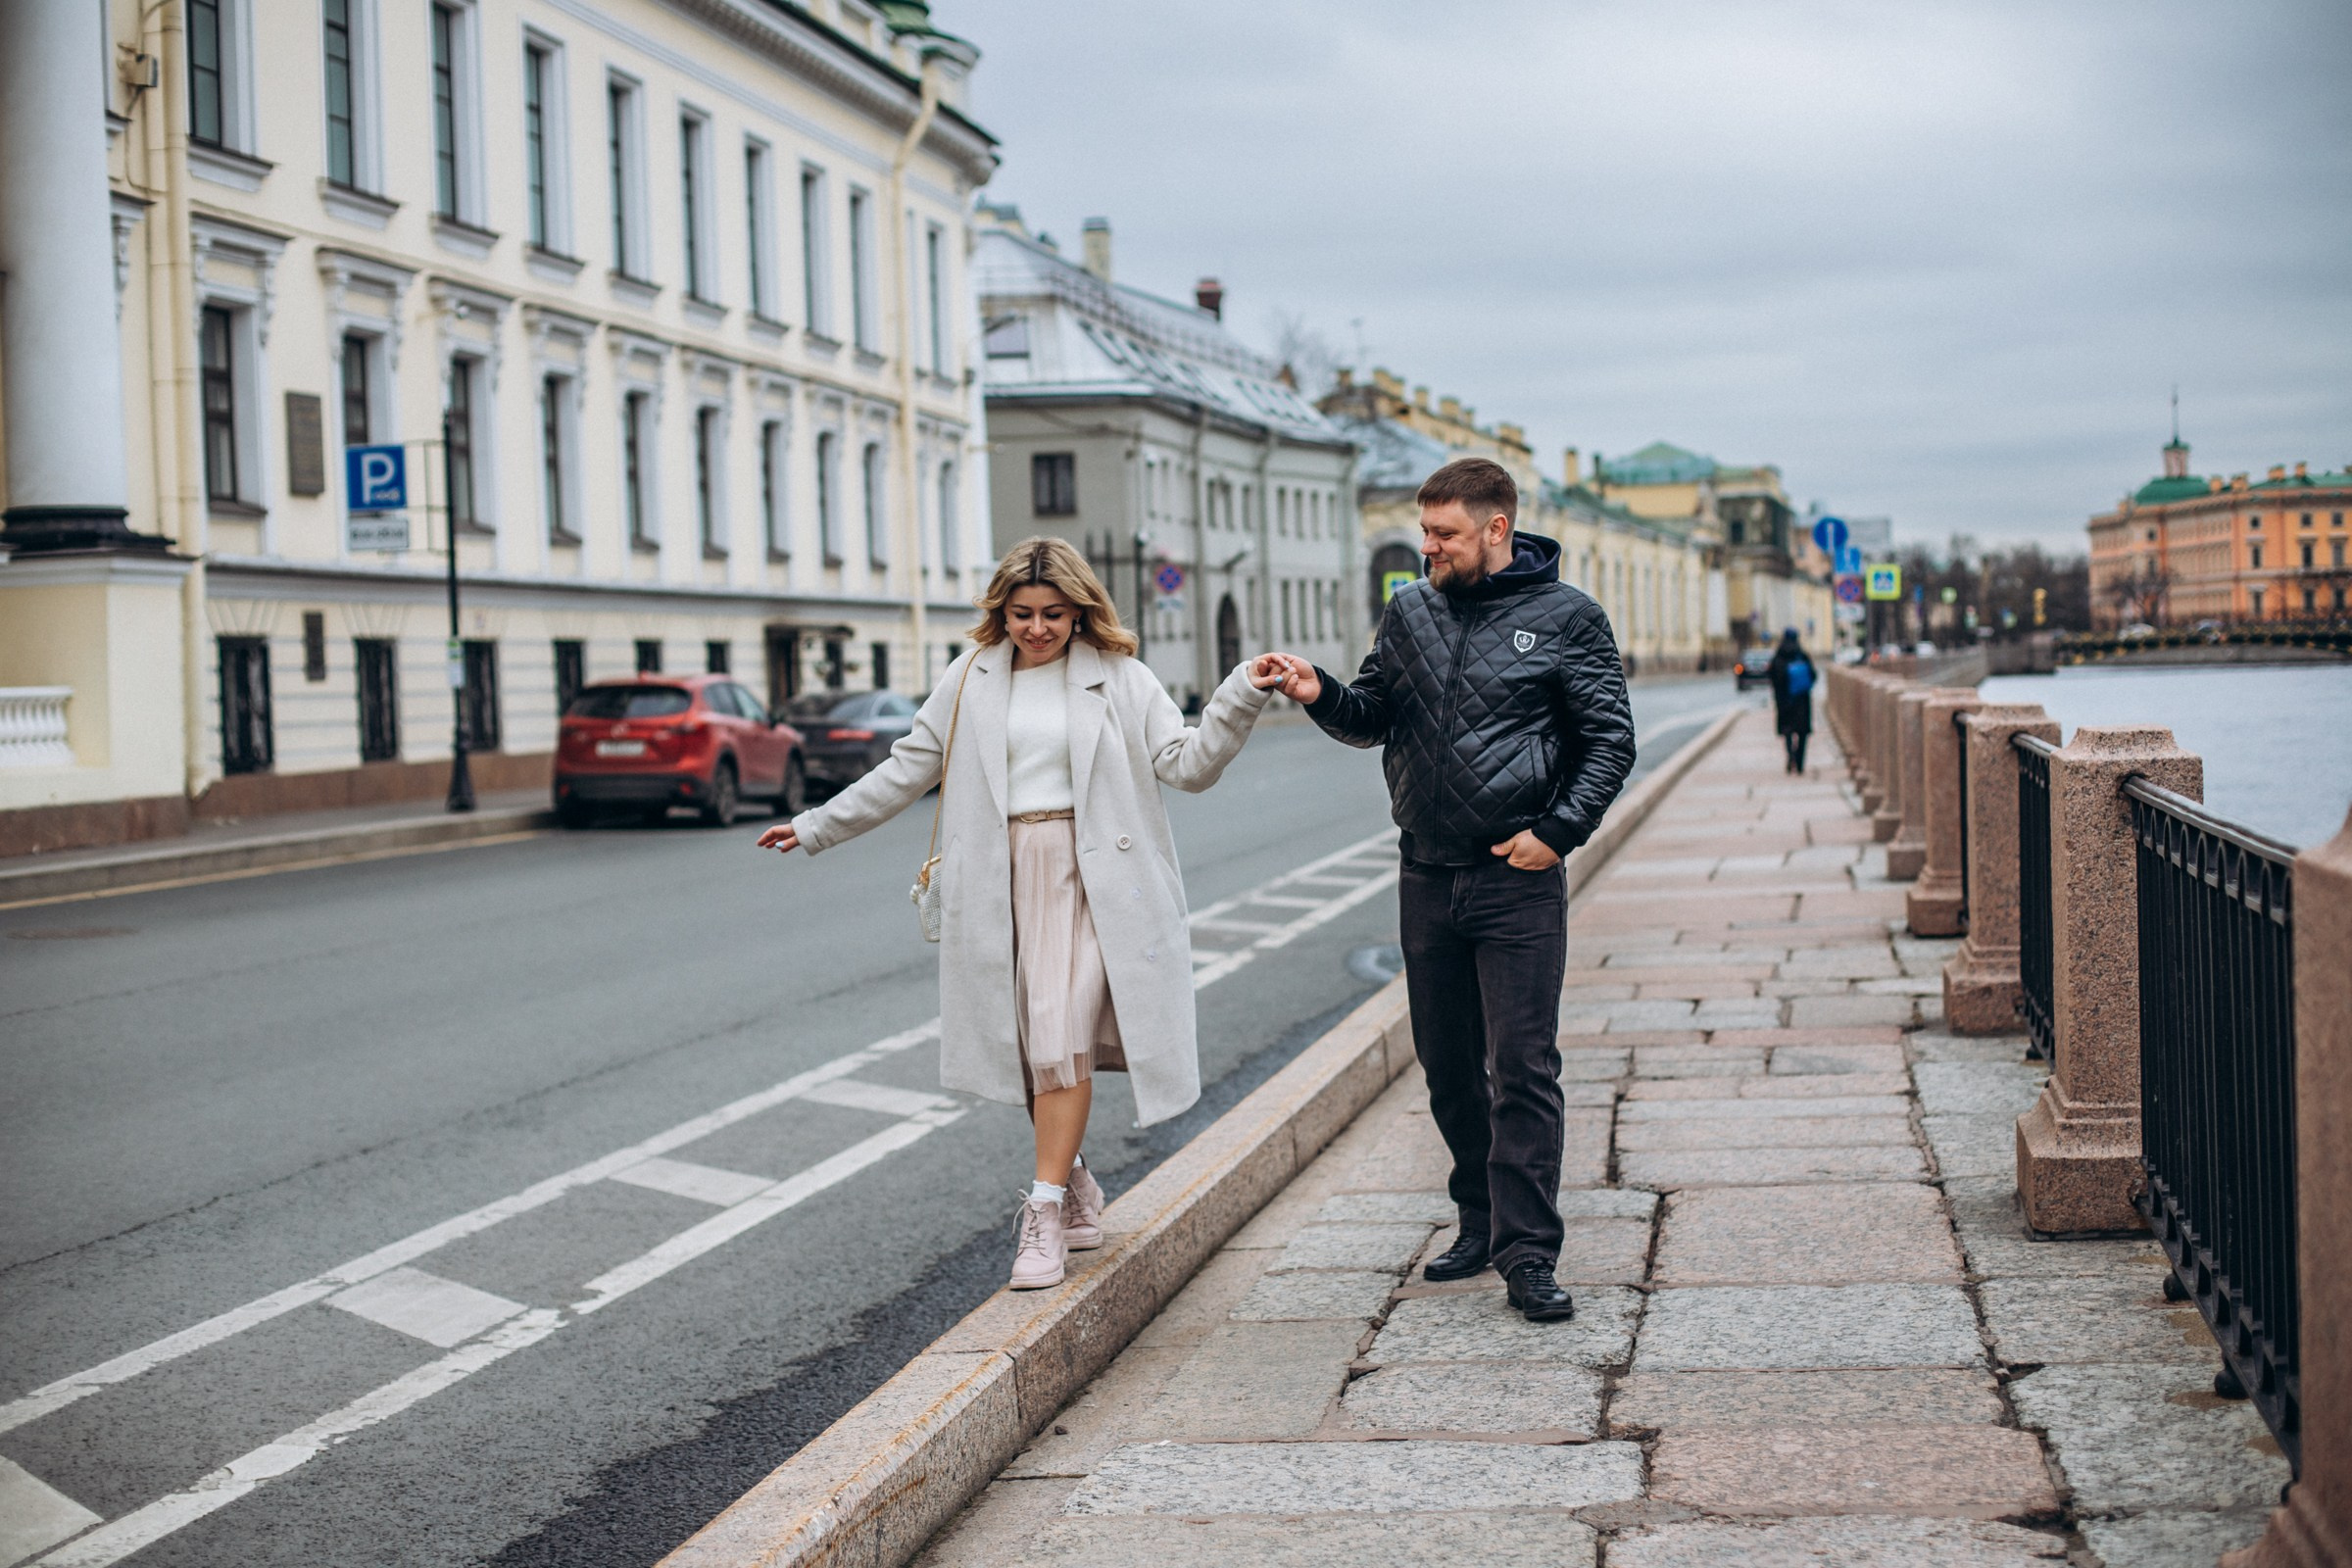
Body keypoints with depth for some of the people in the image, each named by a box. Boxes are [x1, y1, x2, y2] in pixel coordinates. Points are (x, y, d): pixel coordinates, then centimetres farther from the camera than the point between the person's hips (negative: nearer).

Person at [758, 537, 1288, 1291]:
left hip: (1085, 876, -3)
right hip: (1000, 881, 3)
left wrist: (1240, 699, -17)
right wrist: (817, 827, 17)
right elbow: (908, 769, 16)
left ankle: (1044, 1215, -8)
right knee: (1027, 1046, 4)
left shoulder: (1119, 678, 3)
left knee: (1063, 1039, -14)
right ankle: (1076, 1186, 24)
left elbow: (1187, 762, -2)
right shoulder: (972, 682, 10)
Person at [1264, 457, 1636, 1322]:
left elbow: (1610, 741, -1)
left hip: (1519, 881, -5)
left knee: (1523, 1070, -6)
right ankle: (1481, 1219, 27)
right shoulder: (1409, 611, 9)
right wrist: (1322, 696, -5)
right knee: (1448, 1065, 12)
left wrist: (1558, 832, -11)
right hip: (1427, 877, 5)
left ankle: (1527, 1254, -2)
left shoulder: (1566, 618, -3)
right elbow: (1375, 717, 16)